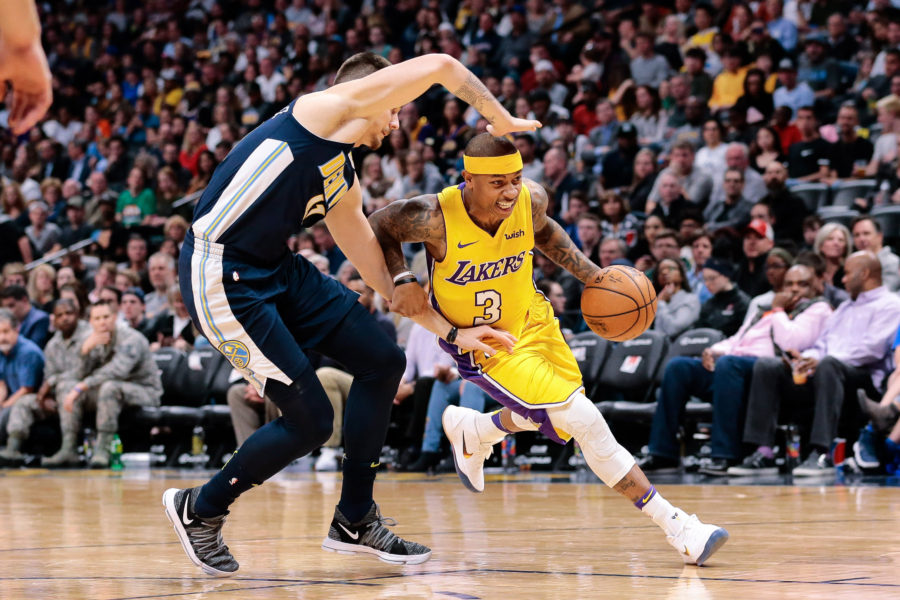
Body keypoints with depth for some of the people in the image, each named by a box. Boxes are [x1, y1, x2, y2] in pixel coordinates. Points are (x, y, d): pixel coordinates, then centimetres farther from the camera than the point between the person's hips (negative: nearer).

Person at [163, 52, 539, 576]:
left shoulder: (345, 184, 19)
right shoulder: (327, 108, -6)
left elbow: (380, 273, 24)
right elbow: (439, 67, -13)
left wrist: (450, 331, 21)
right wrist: (500, 118, 1)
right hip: (221, 277, -10)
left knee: (383, 361, 6)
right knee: (310, 420, -8)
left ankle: (355, 522, 17)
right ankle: (199, 511, 15)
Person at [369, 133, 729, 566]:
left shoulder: (532, 200, -19)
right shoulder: (435, 217, -30)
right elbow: (378, 226, -10)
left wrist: (592, 275, -1)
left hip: (531, 321, 6)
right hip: (483, 345, -6)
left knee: (557, 420, 24)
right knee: (585, 421, -17)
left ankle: (470, 432, 53)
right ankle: (674, 524, -10)